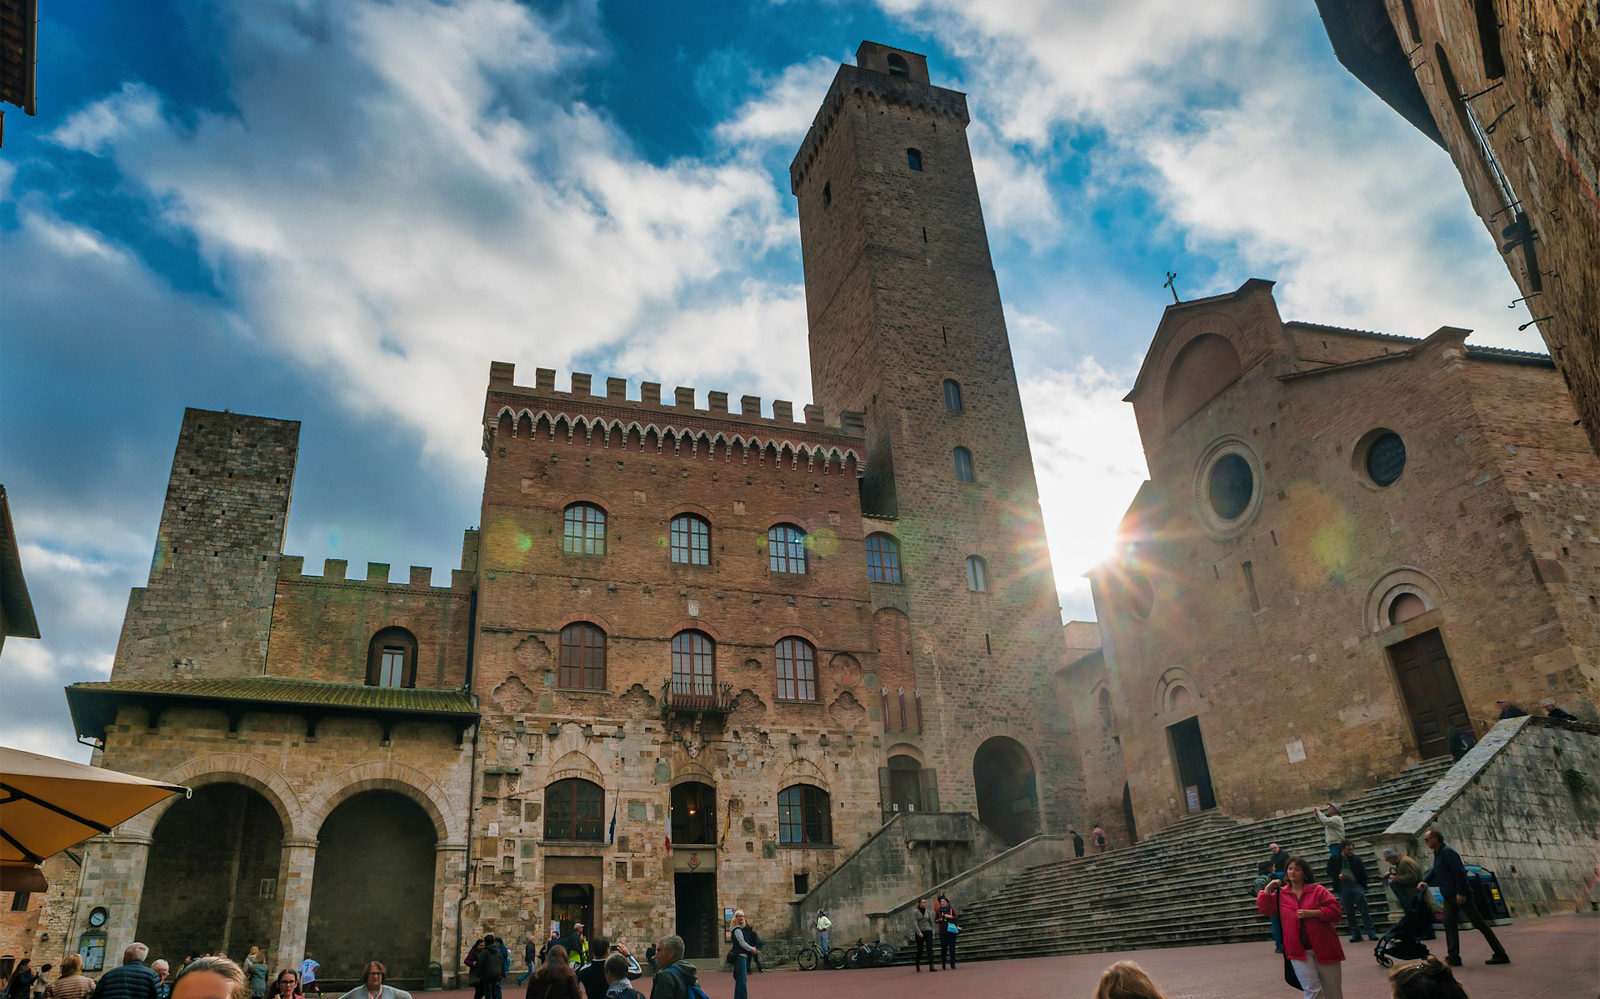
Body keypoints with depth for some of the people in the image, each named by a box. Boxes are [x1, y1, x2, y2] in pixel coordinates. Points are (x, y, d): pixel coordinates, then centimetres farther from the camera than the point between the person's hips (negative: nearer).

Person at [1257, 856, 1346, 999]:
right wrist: (1268, 888, -4)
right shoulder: (1280, 894, 8)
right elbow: (1264, 907, 4)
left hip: (1324, 947, -1)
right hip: (1299, 950, 1)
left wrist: (1312, 913, -17)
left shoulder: (1317, 890, -1)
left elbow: (1335, 910, -7)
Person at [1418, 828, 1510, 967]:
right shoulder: (1437, 853, 13)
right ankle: (1453, 957, 4)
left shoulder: (1447, 852, -18)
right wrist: (1424, 881, 5)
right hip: (1449, 896, 10)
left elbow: (1460, 872, -24)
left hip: (1460, 895, -10)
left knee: (1478, 923, -3)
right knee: (1449, 923, 4)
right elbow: (1434, 871, 21)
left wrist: (1461, 893, -26)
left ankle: (1500, 954, 4)